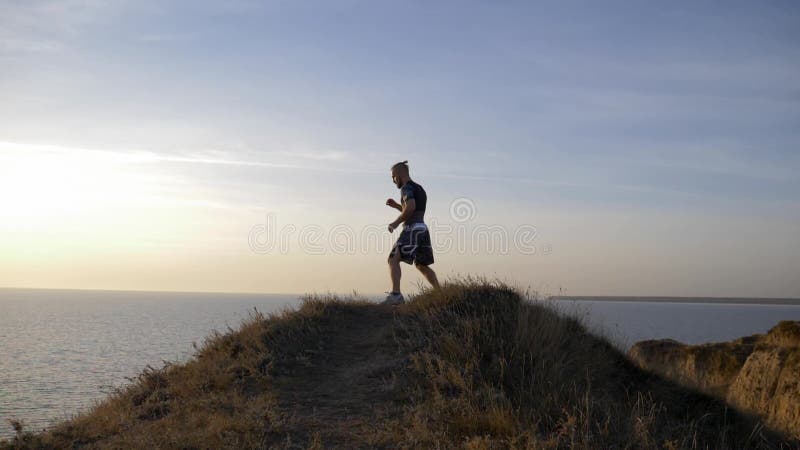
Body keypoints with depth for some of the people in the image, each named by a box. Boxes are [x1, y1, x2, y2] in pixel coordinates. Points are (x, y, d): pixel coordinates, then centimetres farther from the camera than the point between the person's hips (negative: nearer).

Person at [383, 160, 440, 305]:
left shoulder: (406, 187, -6)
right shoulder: (419, 189, 24)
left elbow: (411, 207, -25)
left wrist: (396, 222, -15)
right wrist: (397, 205, 24)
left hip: (412, 229, -10)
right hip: (423, 229, 10)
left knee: (394, 260, -16)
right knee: (422, 265, 23)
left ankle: (396, 294, -32)